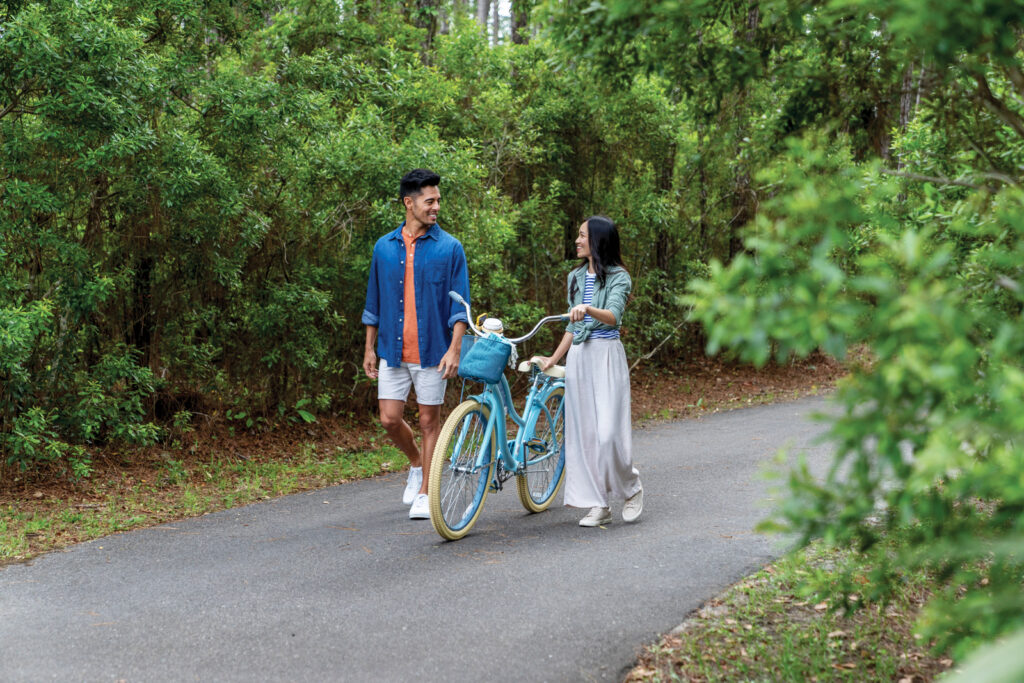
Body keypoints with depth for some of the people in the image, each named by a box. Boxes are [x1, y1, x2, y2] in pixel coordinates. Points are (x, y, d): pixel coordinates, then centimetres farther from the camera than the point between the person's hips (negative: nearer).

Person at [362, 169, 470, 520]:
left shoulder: (449, 248, -2)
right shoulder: (384, 247, 7)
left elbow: (460, 304, -4)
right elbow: (374, 302, 14)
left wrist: (454, 349, -14)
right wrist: (369, 348, 12)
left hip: (432, 351, -3)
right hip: (392, 350, 3)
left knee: (429, 421, 3)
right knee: (390, 419, 0)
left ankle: (424, 494, 14)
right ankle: (416, 464, 30)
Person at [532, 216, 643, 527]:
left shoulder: (618, 278, -4)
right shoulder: (576, 277, 16)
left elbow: (613, 316, -21)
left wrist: (589, 309, -40)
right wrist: (553, 359, 19)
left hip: (607, 355, -6)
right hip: (578, 356, 6)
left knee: (608, 431, -13)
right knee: (582, 430, 2)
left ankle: (631, 488, 12)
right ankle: (598, 504, 7)